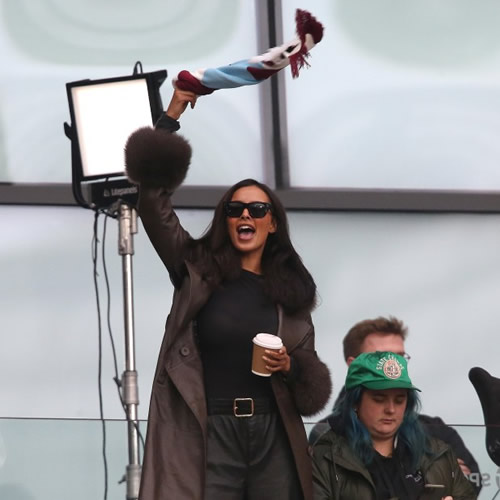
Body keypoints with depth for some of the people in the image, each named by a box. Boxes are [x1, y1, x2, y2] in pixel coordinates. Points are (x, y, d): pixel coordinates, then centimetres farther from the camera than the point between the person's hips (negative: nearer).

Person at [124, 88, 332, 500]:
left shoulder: (289, 288, 12)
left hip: (273, 433, 2)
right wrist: (172, 115, -6)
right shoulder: (196, 270, 6)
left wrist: (290, 366, -10)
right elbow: (154, 202, -3)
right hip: (210, 431, -2)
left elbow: (309, 370, 15)